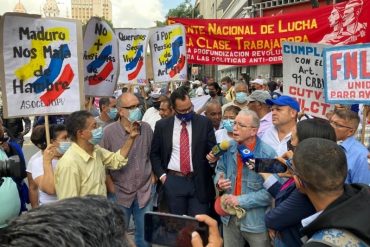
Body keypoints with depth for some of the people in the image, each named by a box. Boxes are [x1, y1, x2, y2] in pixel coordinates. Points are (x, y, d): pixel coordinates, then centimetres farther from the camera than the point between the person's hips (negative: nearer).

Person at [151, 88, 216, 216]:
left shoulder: (204, 122, 0)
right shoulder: (162, 125, 2)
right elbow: (154, 153, 10)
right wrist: (161, 175, -1)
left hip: (199, 182, 0)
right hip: (173, 181, 1)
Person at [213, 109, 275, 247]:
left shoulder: (268, 153, -20)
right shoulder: (229, 147, -2)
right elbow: (220, 169, 13)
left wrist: (241, 201, -21)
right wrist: (219, 182, -9)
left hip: (256, 220, -5)